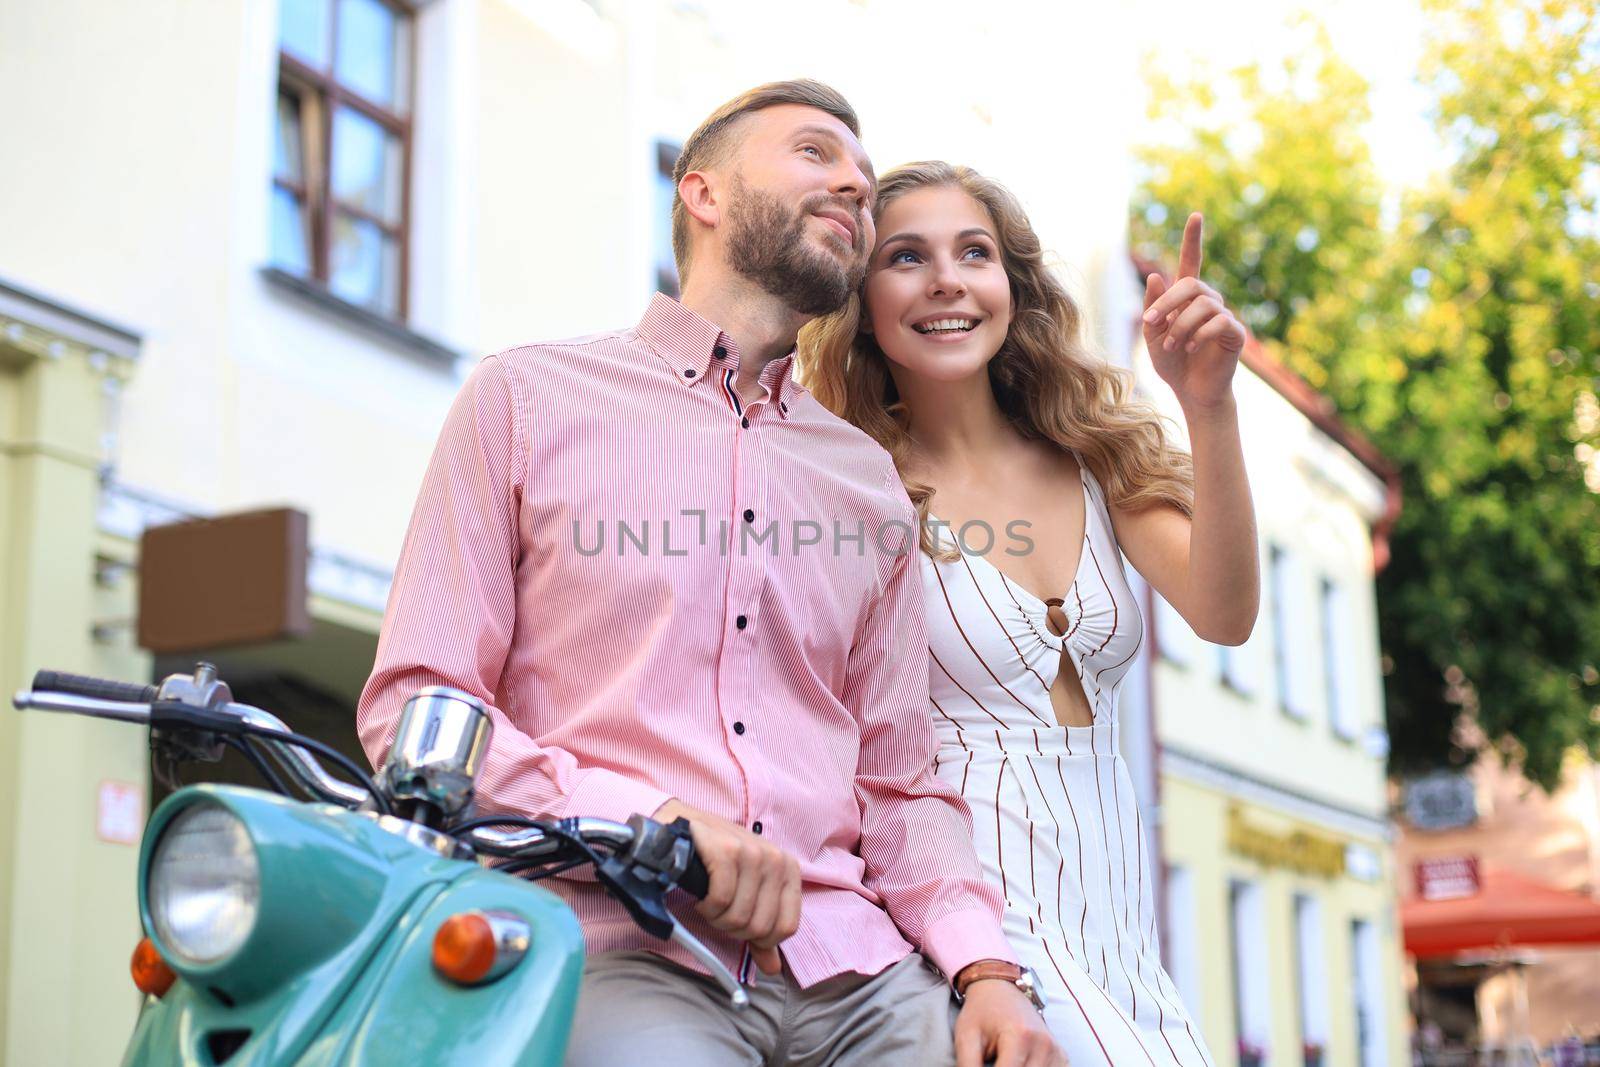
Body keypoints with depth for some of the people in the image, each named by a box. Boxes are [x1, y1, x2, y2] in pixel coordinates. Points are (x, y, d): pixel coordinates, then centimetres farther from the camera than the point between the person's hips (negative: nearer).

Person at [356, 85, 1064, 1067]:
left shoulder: (870, 478, 21)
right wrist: (657, 821, -14)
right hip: (622, 947, -4)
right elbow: (413, 707, 0)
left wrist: (984, 966, -1)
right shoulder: (527, 397, 8)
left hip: (854, 966, 4)